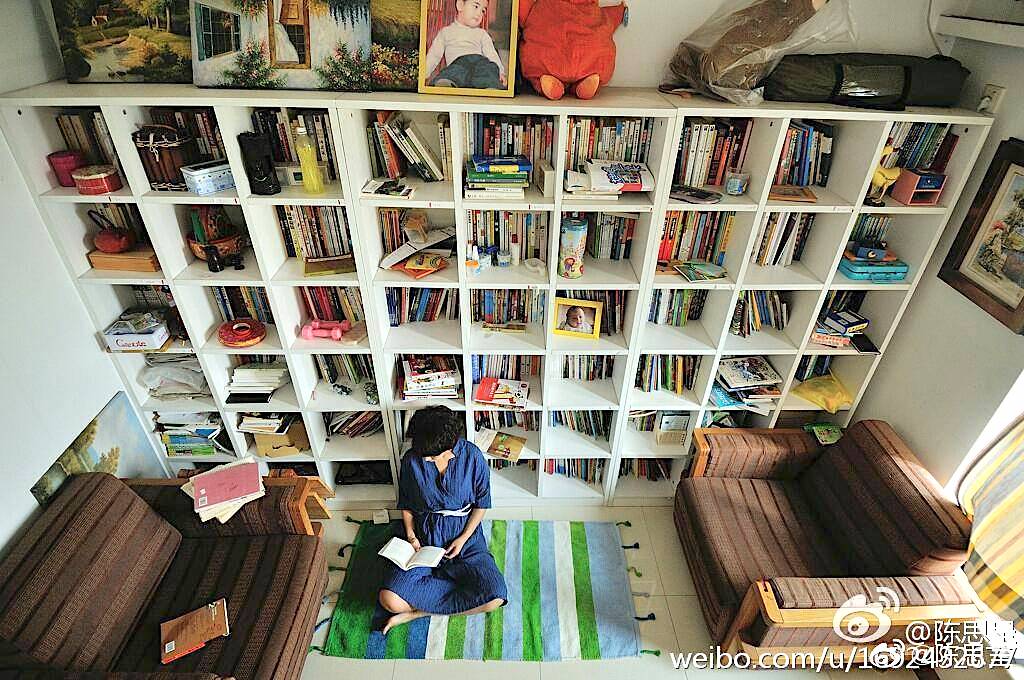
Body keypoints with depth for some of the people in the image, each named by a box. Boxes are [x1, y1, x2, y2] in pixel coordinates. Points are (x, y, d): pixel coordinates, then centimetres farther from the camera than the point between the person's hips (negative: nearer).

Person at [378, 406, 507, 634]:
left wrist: (463, 538, -11)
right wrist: (411, 536, -8)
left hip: (464, 533, 0)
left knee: (494, 597, -24)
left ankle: (418, 611, -8)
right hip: (423, 536, 1)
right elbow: (406, 504, 6)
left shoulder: (472, 456, -14)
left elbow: (481, 503, -2)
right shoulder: (411, 460, -9)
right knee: (389, 599, -23)